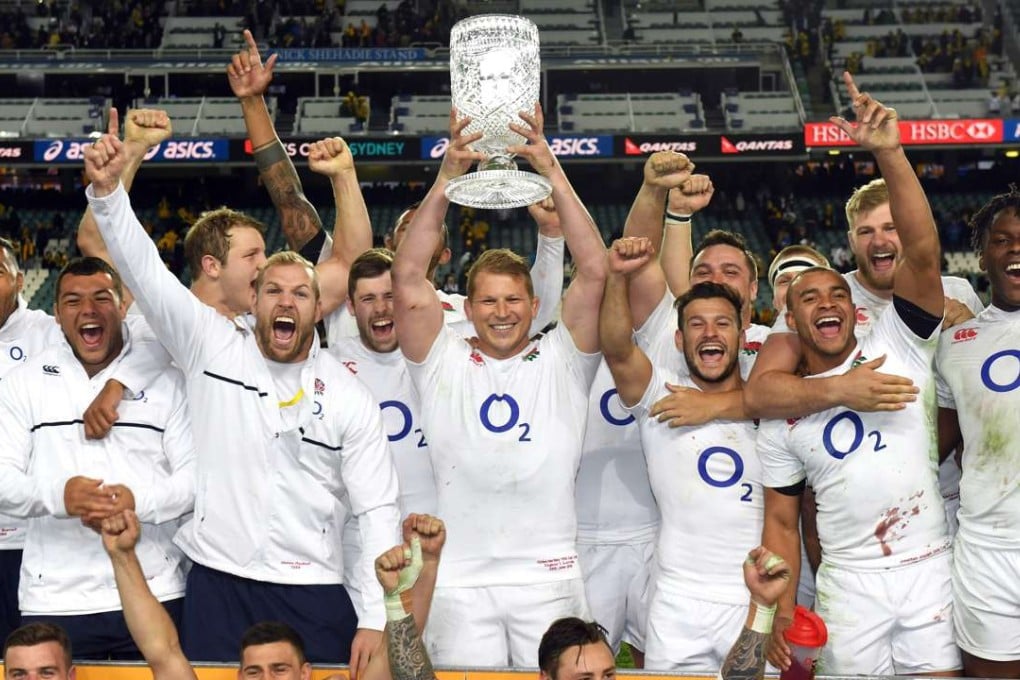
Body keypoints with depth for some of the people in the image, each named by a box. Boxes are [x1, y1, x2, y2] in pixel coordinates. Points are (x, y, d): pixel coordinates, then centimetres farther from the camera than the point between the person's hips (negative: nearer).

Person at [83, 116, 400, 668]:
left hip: (313, 592, 0)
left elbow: (378, 511, -1)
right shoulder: (212, 346, 1)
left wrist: (374, 619, -7)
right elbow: (144, 271, -7)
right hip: (217, 583, 0)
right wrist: (106, 189, -22)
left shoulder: (351, 398, 0)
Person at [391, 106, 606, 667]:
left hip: (549, 576, 0)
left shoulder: (561, 362, 4)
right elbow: (407, 278, -7)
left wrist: (551, 170, -13)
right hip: (461, 581, 0)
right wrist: (447, 177, -14)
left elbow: (594, 271, -7)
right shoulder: (444, 364, 4)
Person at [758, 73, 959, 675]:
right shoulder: (781, 412, 6)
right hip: (849, 584, 2)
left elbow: (922, 252, -14)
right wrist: (782, 612, -2)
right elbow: (782, 522, 9)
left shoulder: (897, 347, 0)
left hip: (931, 570, -1)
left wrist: (890, 153, -25)